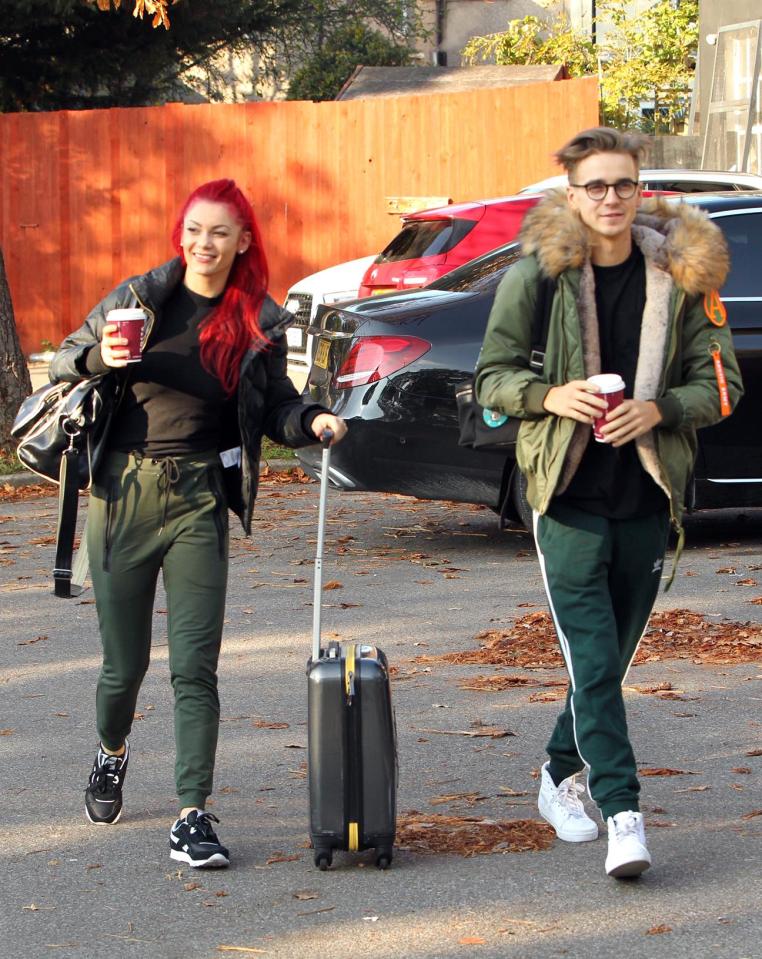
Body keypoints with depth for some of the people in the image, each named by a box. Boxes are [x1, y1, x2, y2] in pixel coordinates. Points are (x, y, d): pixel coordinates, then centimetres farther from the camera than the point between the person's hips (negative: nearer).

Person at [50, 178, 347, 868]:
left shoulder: (260, 322, 3)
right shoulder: (140, 298, 1)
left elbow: (274, 408, 12)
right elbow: (63, 361, 9)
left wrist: (312, 422, -10)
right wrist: (100, 358, -13)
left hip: (199, 500, 0)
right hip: (123, 493, 0)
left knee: (196, 666, -7)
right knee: (124, 662, 9)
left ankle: (193, 818, -5)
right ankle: (112, 753, 41)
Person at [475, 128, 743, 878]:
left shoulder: (678, 276, 1)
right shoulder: (536, 275, -3)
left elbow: (720, 386, 3)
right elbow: (493, 377, 3)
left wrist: (657, 408, -15)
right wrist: (550, 396, -16)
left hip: (647, 498, 3)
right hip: (569, 497, -3)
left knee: (611, 656, 13)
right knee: (592, 660, -11)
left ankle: (560, 776, 33)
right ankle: (621, 814, -13)